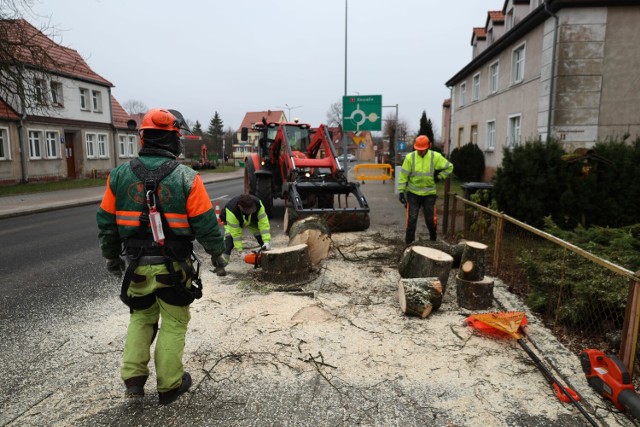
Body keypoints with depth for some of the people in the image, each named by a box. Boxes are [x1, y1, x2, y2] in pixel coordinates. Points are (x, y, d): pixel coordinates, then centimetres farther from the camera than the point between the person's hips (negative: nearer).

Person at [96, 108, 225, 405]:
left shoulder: (119, 176, -3)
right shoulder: (186, 178, -15)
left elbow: (106, 222, 5)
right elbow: (206, 223, -12)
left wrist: (111, 256, 19)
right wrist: (216, 250, 6)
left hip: (137, 264, 3)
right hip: (174, 266, -3)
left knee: (141, 318, 24)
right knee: (173, 324, 12)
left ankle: (133, 378, 22)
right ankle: (169, 385, 23)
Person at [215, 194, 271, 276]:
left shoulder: (258, 204, -39)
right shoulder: (232, 211, -45)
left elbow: (263, 223, -38)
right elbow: (235, 233, -39)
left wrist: (266, 241, -44)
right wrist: (241, 251, -37)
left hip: (252, 219, 4)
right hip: (231, 220, -3)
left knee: (262, 237, -5)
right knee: (230, 238, -27)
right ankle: (220, 265, -23)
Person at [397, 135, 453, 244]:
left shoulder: (435, 157, -6)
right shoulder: (410, 157, -9)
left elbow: (449, 167, 6)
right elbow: (403, 175, -6)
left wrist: (438, 176, -3)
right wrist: (401, 191, -8)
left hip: (429, 193, 1)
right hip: (413, 193, -1)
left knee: (430, 219, 8)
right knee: (411, 219, -1)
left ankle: (433, 239, 32)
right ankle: (409, 243, 8)